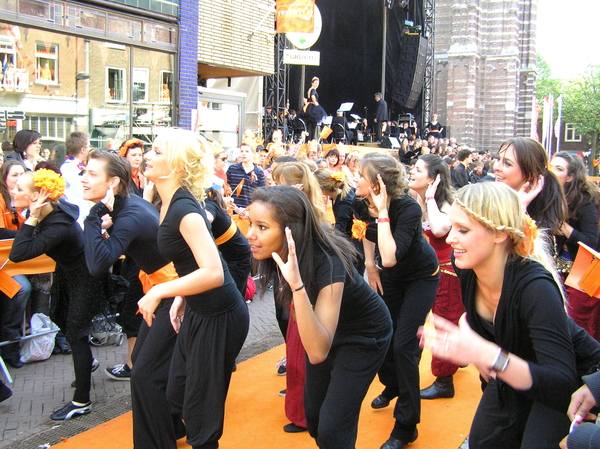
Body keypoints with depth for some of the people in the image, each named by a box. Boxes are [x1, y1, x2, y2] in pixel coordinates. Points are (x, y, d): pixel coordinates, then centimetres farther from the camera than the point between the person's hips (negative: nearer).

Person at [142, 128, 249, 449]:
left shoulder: (184, 209, -24)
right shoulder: (171, 203, 4)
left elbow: (213, 272, -34)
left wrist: (159, 292, -27)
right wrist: (181, 297, 8)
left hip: (219, 317, -9)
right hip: (198, 311, 9)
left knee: (201, 413, 5)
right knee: (177, 396, 23)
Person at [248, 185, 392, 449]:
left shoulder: (327, 263, -39)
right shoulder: (280, 255, -19)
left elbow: (317, 352, -47)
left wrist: (297, 284, -54)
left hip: (364, 335, -7)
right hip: (321, 328, 7)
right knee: (313, 415, 16)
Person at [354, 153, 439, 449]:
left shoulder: (408, 208, -36)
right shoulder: (361, 203, -18)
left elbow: (390, 258, -46)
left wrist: (383, 212, -43)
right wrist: (370, 264, 2)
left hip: (421, 277, -6)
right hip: (390, 275, 6)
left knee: (404, 344, -9)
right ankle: (392, 386, 44)